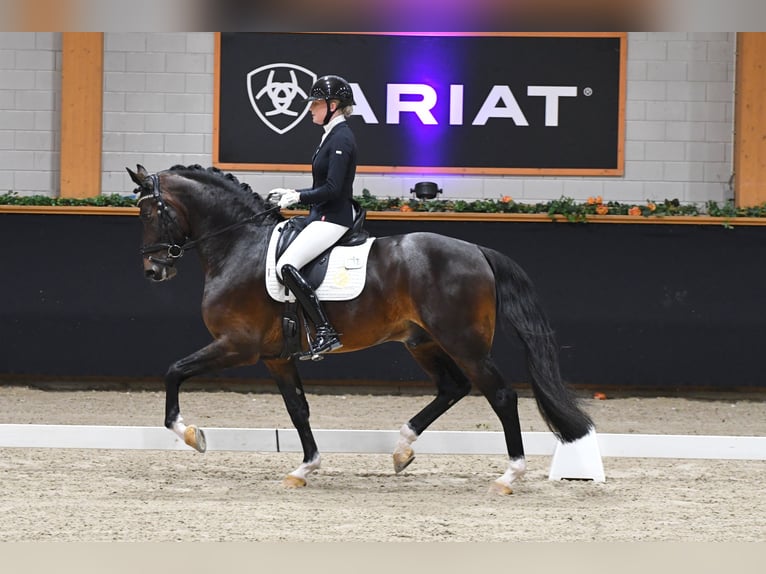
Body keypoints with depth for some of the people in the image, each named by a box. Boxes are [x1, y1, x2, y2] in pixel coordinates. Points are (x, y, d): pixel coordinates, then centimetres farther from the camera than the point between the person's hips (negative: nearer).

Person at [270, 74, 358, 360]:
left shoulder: (341, 138, -16)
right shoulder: (331, 136, 16)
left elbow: (332, 188, -22)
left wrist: (298, 197, -17)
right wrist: (292, 194, 17)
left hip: (332, 219, -11)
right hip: (321, 217, 11)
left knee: (286, 266, -24)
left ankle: (326, 333, -26)